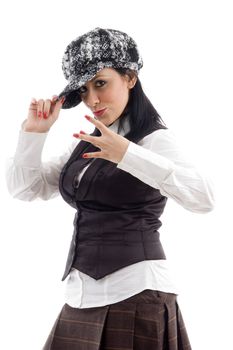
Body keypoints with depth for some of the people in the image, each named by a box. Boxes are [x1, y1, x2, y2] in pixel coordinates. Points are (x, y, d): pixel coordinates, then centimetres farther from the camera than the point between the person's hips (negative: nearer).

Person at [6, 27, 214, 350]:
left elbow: (204, 198, -24)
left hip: (136, 292, -6)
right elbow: (25, 189, 13)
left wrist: (127, 155, -32)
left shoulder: (154, 139, -8)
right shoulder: (85, 144, 12)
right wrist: (34, 132, -1)